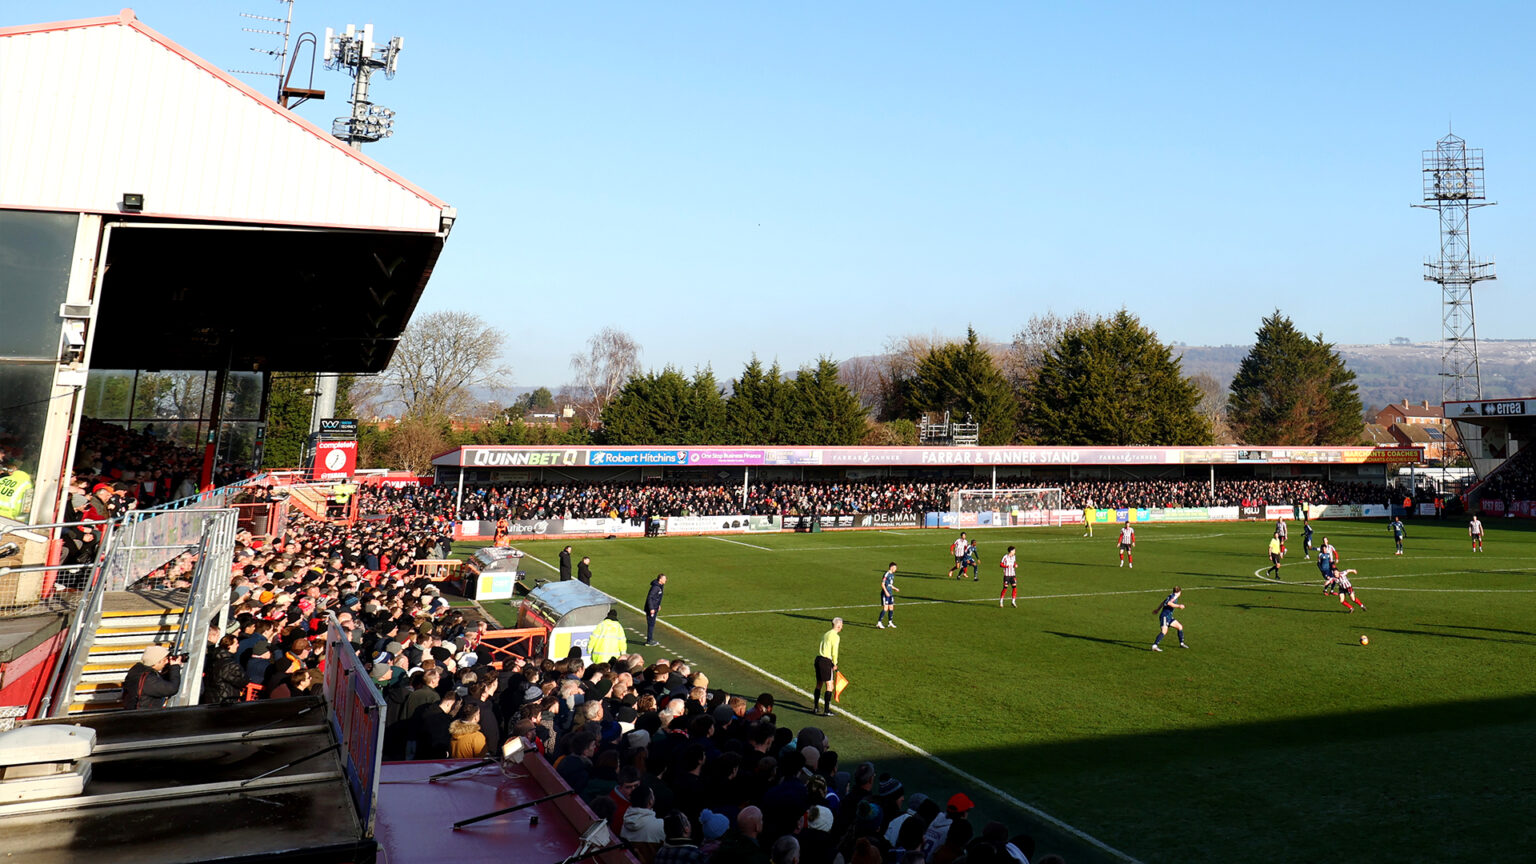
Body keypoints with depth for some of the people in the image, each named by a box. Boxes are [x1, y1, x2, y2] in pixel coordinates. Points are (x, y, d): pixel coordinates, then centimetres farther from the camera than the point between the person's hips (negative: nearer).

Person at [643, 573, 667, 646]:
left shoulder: (660, 586, 8)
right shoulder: (655, 587, -23)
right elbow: (649, 597, -25)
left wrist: (658, 605, 24)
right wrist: (651, 608, -25)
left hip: (654, 608, 10)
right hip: (651, 609, -10)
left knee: (652, 624, 15)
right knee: (651, 624, -3)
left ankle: (650, 639, 24)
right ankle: (649, 641, 4)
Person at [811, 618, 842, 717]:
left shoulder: (826, 634, 16)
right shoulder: (836, 636, -9)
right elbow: (834, 652, -12)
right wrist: (835, 664, -2)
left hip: (818, 659, 8)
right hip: (826, 662, -8)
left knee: (819, 684, 18)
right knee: (829, 686, -2)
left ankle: (815, 708, 26)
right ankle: (827, 710, -3)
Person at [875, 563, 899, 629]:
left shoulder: (892, 574, 13)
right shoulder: (886, 574, -15)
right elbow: (882, 584, -17)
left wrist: (895, 589, 15)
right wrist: (886, 592, -25)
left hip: (890, 594, 9)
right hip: (885, 594, -9)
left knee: (891, 608, 10)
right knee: (885, 608, -10)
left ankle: (890, 622, 20)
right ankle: (879, 622, -4)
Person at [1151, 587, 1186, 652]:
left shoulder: (1171, 596, 18)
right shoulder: (1174, 596, -9)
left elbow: (1162, 603, 25)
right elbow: (1169, 603, -25)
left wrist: (1158, 610, 34)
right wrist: (1178, 606, -26)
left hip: (1169, 617, 10)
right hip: (1165, 616, -10)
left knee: (1180, 627, 15)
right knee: (1164, 631, -23)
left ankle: (1181, 643, 27)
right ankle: (1154, 646, -29)